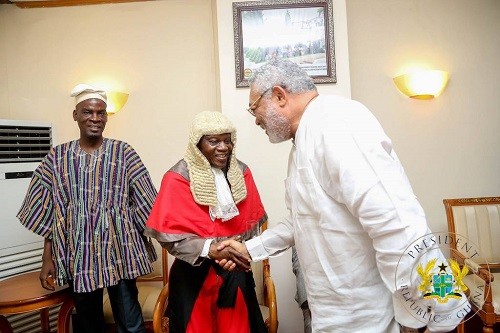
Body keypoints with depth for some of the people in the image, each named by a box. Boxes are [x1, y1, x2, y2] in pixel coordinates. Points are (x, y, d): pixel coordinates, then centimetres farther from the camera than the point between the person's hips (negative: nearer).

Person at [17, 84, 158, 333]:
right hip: (77, 253, 2)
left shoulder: (123, 153, -1)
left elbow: (143, 204, 0)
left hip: (118, 250, -2)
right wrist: (47, 258, 4)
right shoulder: (57, 156, 5)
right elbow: (49, 212, 6)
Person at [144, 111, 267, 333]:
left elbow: (253, 220, 9)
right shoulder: (179, 177, -13)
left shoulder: (241, 172, 2)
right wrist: (210, 249, -26)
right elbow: (168, 234, -15)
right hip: (194, 274, -3)